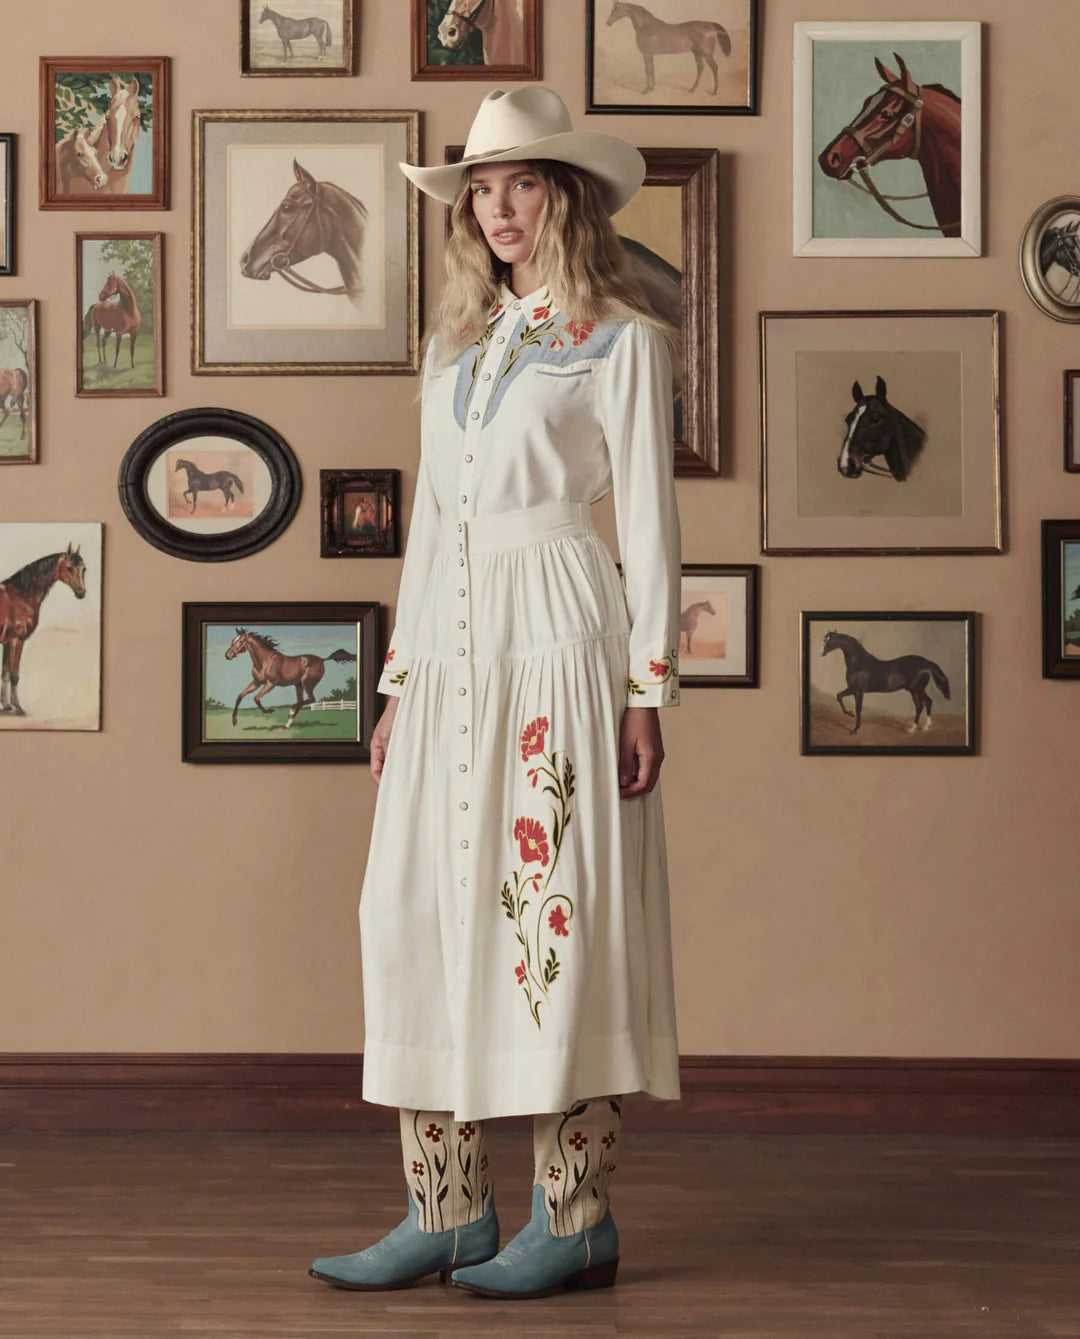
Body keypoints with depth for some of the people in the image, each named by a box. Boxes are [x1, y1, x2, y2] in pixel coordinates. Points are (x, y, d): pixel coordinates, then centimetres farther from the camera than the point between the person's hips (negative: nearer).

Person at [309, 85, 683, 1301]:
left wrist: (648, 689, -8)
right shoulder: (456, 344, 19)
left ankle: (576, 1221, 3)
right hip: (450, 651, 6)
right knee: (414, 915, 2)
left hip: (558, 641, -6)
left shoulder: (620, 339, 2)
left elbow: (647, 517, -1)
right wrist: (399, 683, 16)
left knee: (555, 914, -6)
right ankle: (446, 1212, 10)